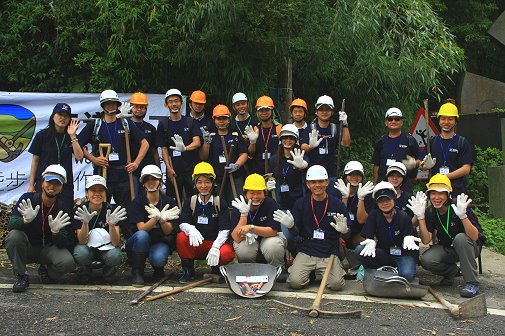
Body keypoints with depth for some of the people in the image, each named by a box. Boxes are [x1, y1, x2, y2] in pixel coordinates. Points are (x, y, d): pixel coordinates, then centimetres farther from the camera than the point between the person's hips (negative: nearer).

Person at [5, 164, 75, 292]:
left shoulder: (64, 208, -9)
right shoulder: (27, 198, -10)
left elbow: (63, 244, -13)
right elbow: (11, 225, -20)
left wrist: (56, 232, -36)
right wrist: (26, 220, -42)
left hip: (48, 249, 0)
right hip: (27, 247, 0)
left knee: (68, 262, -29)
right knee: (14, 235, -31)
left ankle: (47, 271, 9)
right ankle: (21, 276, -11)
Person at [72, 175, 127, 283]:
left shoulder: (111, 211, -14)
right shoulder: (79, 210, -14)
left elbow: (115, 243, -19)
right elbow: (82, 241, -18)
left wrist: (111, 224, -37)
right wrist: (85, 223, -36)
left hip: (106, 248, 0)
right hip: (87, 247, 0)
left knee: (115, 256, -33)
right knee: (81, 254, -35)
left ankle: (108, 271, 4)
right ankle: (85, 271, 2)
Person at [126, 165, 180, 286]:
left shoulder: (169, 202, -5)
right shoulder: (137, 202, -7)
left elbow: (168, 232, -10)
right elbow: (141, 228, -18)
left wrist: (163, 220, -33)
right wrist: (156, 218, -37)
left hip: (160, 243, 0)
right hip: (140, 243, 0)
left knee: (158, 258, -34)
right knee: (142, 235, -35)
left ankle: (159, 269, 5)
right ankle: (137, 272, -16)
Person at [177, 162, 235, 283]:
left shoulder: (220, 202, -2)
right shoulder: (190, 201, 4)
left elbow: (225, 229, -11)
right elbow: (183, 223, -9)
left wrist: (215, 247, -29)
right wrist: (191, 229, -35)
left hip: (215, 242, -1)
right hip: (195, 245, 2)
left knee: (228, 253, -33)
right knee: (181, 237, -29)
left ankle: (216, 268, 3)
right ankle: (188, 270, -8)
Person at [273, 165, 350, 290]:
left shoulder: (337, 204, 1)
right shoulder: (301, 203, 3)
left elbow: (348, 232, 6)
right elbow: (296, 232, 6)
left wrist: (344, 230, -18)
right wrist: (290, 226, -16)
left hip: (330, 253, 0)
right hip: (306, 251, 0)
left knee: (336, 284, -21)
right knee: (295, 282, -19)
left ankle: (320, 271, 13)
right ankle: (310, 272, 15)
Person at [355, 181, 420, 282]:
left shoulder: (403, 217, -9)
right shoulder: (374, 215, -3)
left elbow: (409, 236, -8)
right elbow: (369, 238, -7)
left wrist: (408, 239, -34)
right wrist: (371, 243, -32)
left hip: (403, 254, -2)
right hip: (384, 254, 2)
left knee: (407, 275, -36)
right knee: (359, 250, -26)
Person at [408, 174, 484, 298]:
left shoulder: (458, 207, -23)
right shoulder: (430, 212, -9)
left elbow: (474, 237, -31)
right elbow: (426, 240, -16)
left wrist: (463, 216, -47)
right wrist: (420, 217, -26)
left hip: (471, 247, -3)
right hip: (447, 249, 4)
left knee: (460, 238, -36)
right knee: (426, 260, -24)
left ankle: (472, 283, -23)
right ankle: (452, 271, 9)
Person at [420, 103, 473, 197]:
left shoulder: (463, 142, 7)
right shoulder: (432, 142, 15)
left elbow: (466, 168, -2)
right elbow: (422, 166, 13)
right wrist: (426, 166, -11)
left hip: (457, 190, -2)